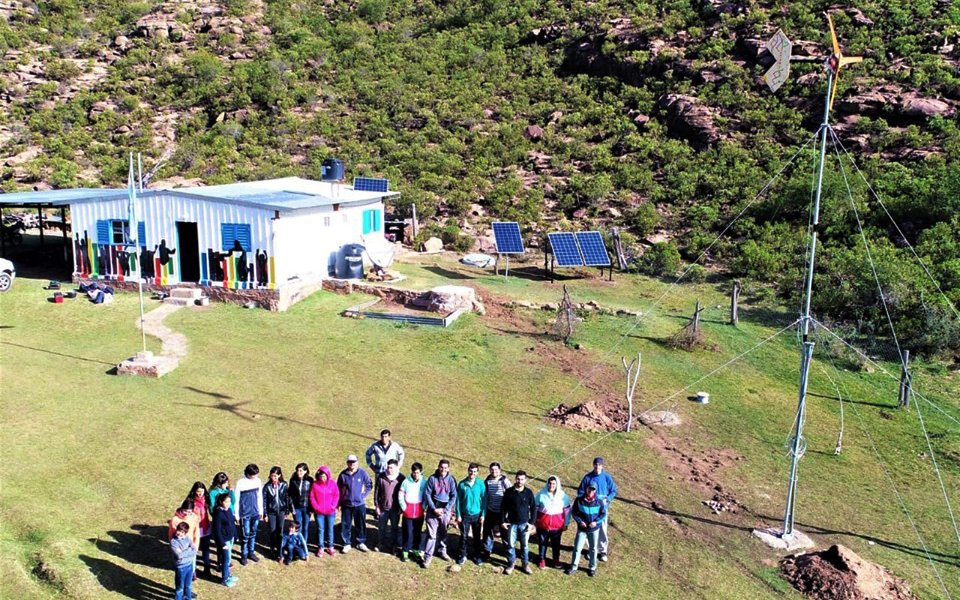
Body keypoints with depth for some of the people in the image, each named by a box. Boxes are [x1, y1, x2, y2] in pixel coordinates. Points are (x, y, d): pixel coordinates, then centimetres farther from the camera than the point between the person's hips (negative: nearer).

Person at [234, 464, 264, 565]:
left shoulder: (258, 481, -2)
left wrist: (261, 511, 12)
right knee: (245, 535, 1)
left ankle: (251, 552, 28)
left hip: (255, 513, 4)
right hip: (245, 514, -4)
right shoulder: (240, 483, -15)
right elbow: (236, 500, -8)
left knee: (253, 534, 14)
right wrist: (236, 515, -5)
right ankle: (244, 555, 15)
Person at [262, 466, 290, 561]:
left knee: (280, 532, 2)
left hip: (281, 511, 1)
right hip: (271, 512, -1)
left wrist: (286, 511, 5)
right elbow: (264, 500, -5)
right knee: (272, 531, 6)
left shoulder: (284, 485, -5)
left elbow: (287, 498, 3)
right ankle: (273, 549, 25)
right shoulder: (267, 486, -9)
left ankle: (280, 552, 7)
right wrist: (265, 514, -5)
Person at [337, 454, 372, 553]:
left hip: (360, 504, 0)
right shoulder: (343, 474, -6)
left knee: (361, 524, 10)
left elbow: (369, 485, 5)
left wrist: (364, 495, -3)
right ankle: (346, 544, 20)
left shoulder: (362, 473, -8)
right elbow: (338, 489, 4)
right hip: (346, 504, 0)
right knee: (345, 525, 6)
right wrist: (339, 503, 5)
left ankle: (361, 543, 25)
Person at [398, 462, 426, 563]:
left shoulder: (424, 482, -4)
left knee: (418, 531, 13)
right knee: (408, 532, 0)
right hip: (408, 511, -2)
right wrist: (404, 508, -7)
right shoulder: (406, 482, -8)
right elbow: (401, 496, -2)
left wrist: (424, 507, -5)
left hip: (419, 511, 2)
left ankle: (416, 549, 28)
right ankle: (405, 551, 12)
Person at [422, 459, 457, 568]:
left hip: (446, 510, 2)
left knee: (443, 532, 13)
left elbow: (454, 496, -3)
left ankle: (442, 551, 33)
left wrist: (445, 510, -10)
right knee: (431, 533, -5)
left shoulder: (451, 480, -3)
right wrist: (434, 509, -11)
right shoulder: (432, 478, -6)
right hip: (433, 509, -1)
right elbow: (427, 494, -4)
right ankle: (428, 556, 1)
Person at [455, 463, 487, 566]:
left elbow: (484, 500, -3)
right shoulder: (462, 484, -8)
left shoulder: (481, 484, -8)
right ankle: (463, 555, 24)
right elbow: (458, 500, -2)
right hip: (465, 515, 0)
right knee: (463, 536, 9)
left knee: (477, 537, 12)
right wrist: (458, 515, -4)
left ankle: (477, 556, 27)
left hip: (477, 515, 0)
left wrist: (482, 515, -5)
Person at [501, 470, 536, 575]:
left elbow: (533, 508, 1)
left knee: (525, 545, 10)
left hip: (525, 524, 0)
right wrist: (503, 521, -2)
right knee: (511, 545, 5)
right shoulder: (509, 492, -7)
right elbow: (503, 507, 1)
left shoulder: (528, 492, -5)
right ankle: (510, 564, 21)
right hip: (512, 523, 0)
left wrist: (532, 523, -3)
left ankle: (525, 564, 25)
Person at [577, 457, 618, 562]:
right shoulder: (587, 477, -5)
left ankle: (603, 551, 14)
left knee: (603, 530, -1)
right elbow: (580, 491, 3)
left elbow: (613, 491, 2)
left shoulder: (607, 477, -5)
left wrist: (607, 499, -12)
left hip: (603, 507, -1)